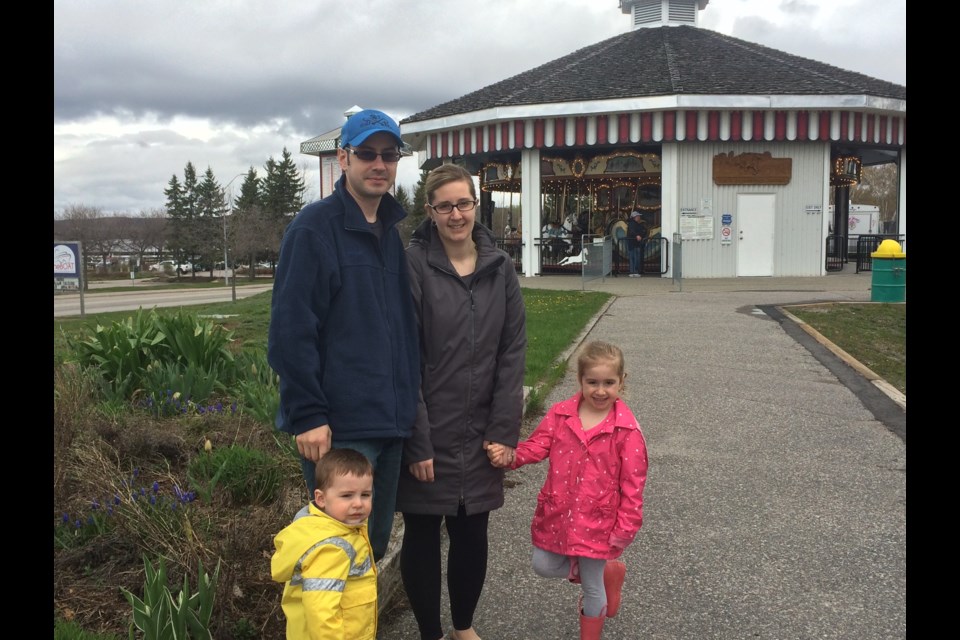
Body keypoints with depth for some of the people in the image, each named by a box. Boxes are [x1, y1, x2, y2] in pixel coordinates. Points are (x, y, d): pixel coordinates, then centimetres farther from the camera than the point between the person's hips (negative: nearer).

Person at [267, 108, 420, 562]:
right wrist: (308, 415, -18)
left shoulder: (393, 233, 13)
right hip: (339, 428, -7)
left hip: (391, 422, 7)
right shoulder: (315, 228, -10)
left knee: (375, 542, 18)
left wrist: (409, 401, 15)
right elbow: (291, 331, -16)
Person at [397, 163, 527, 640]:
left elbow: (512, 352, 2)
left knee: (472, 535, 12)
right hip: (426, 433, -3)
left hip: (479, 434, 3)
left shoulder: (500, 268, 2)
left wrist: (504, 431, -3)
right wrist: (417, 442, -13)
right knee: (422, 535, 10)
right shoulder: (413, 265, -10)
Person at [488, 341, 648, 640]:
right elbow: (538, 445, -6)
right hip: (558, 513, 4)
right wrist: (509, 456, -26)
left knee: (592, 589, 10)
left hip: (597, 520, -4)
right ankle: (607, 572, 35)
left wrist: (625, 527, -12)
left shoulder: (627, 430, -15)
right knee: (544, 566, 16)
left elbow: (632, 484, -12)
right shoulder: (560, 414, -5)